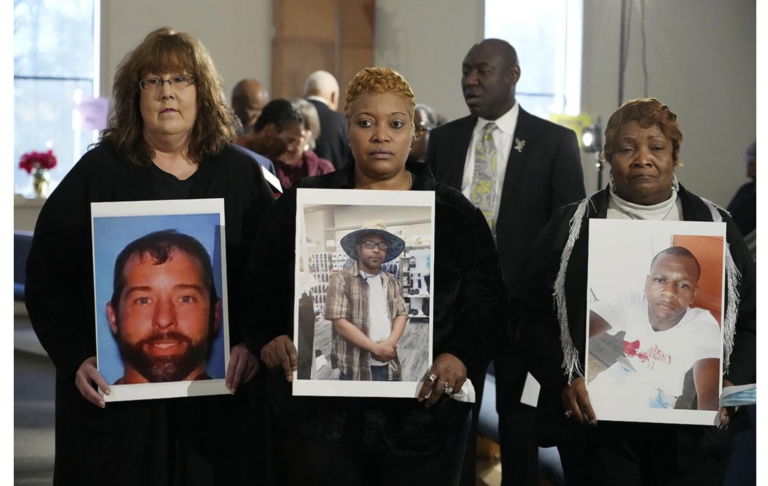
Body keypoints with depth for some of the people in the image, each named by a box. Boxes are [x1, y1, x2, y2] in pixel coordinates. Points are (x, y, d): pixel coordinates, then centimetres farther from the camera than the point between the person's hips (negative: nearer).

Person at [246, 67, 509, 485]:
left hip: (423, 422, 0)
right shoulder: (301, 205, 6)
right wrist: (271, 337, -9)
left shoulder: (456, 216, 5)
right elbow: (262, 290, 10)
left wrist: (462, 357, -15)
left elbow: (487, 305, 2)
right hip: (318, 418, 0)